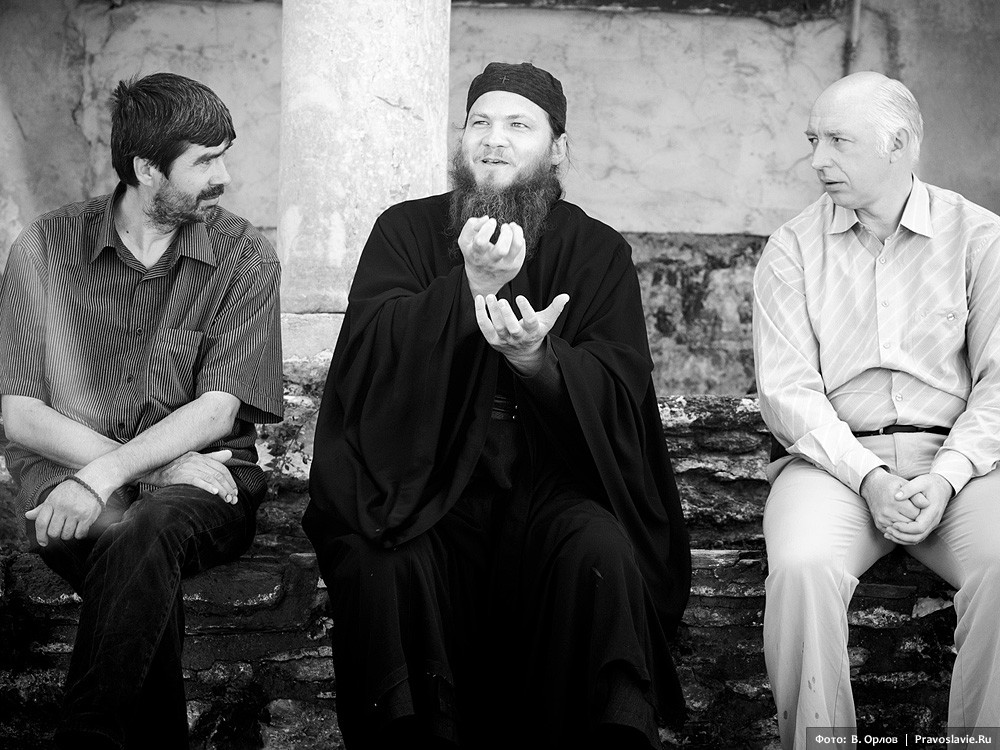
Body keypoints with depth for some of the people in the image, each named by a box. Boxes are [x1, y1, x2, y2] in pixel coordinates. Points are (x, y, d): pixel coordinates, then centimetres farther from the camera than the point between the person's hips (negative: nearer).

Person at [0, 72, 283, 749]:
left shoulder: (245, 258, 3)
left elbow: (217, 409, -7)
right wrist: (155, 465, -14)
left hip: (200, 476, 0)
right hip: (68, 467, 1)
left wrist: (105, 473, -22)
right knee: (121, 538, -34)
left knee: (144, 534, -35)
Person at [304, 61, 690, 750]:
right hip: (422, 476, 0)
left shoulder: (599, 251, 7)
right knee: (380, 564, -29)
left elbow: (622, 390, -6)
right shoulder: (405, 230, 8)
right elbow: (370, 349, -10)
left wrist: (538, 359, -28)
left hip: (549, 479, 0)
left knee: (600, 554, -29)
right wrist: (470, 285, -25)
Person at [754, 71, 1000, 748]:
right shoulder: (792, 249, 8)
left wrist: (945, 477, -14)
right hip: (834, 456, 0)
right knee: (803, 567, -32)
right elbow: (787, 389, -1)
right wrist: (868, 478, -15)